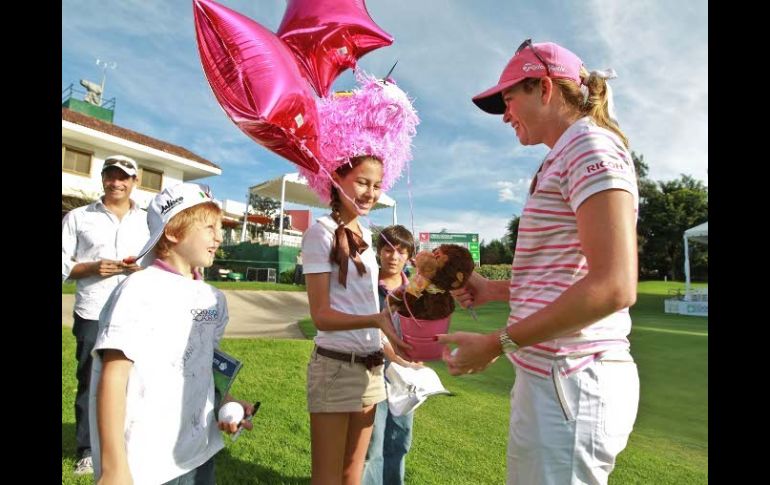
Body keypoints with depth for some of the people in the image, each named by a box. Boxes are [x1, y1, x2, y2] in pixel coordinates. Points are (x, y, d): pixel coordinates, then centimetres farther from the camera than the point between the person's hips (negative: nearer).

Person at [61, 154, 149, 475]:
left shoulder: (149, 221, 10)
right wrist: (92, 268, -13)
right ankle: (86, 451, 24)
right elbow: (63, 265, 3)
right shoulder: (77, 218, 6)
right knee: (90, 382, 9)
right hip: (92, 316, -1)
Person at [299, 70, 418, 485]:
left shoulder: (365, 235, 10)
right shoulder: (321, 233, -11)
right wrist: (378, 320, -29)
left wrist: (391, 339, 9)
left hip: (371, 365, 7)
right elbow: (321, 315, -16)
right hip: (336, 364, -7)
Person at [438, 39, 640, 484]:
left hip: (571, 381, -9)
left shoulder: (591, 145, -11)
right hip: (551, 373, 9)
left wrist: (497, 344, -19)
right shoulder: (564, 160, 18)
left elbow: (615, 287, -22)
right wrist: (493, 289, 11)